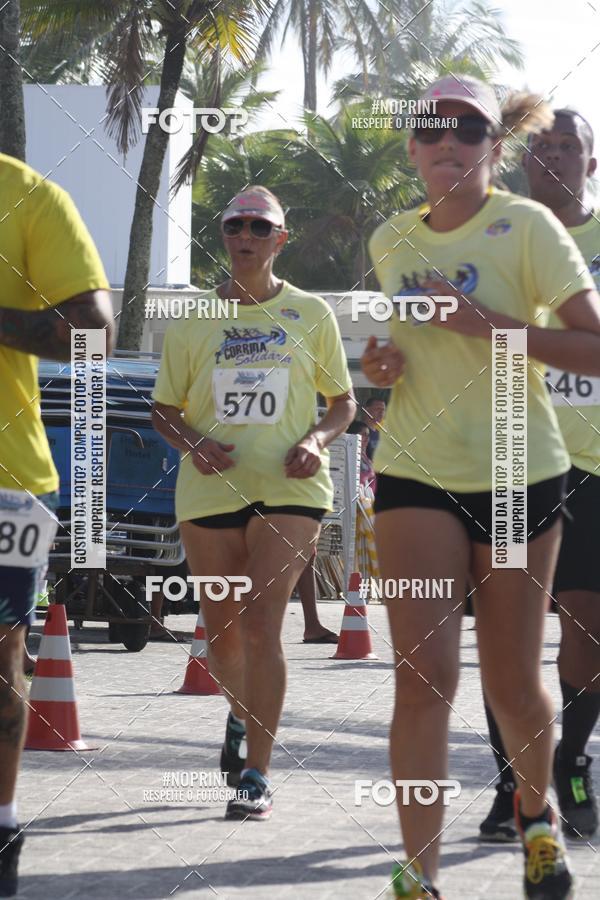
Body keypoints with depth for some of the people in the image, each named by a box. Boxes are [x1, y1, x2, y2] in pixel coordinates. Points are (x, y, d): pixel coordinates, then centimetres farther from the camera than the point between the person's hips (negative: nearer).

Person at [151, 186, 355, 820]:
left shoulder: (310, 314, 6)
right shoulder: (192, 318, 7)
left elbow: (343, 400, 13)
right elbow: (164, 408, 12)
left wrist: (317, 440, -7)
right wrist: (193, 443, -9)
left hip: (290, 488, -2)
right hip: (210, 488, 2)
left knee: (261, 622, -16)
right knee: (221, 629, 10)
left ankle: (256, 775, -14)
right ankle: (242, 715, 44)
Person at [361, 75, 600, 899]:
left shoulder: (526, 226, -8)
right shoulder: (391, 242, 7)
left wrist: (491, 325, -24)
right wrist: (383, 363, 3)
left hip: (520, 475, -2)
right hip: (417, 475, 2)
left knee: (513, 683, 8)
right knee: (424, 673, -11)